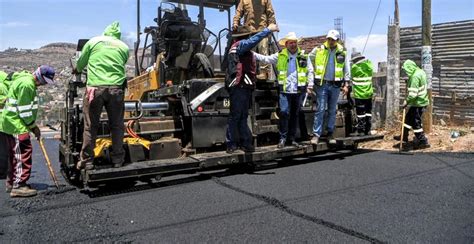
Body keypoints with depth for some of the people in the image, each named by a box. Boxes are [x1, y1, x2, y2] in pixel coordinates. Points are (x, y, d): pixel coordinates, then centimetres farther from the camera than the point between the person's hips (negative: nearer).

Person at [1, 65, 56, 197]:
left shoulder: (28, 81, 16)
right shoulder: (26, 84, -18)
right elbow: (24, 110, -20)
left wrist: (32, 125, 15)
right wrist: (33, 126, -11)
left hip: (12, 122, 11)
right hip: (16, 123, -11)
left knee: (15, 153, 16)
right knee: (24, 152, -9)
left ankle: (12, 182, 26)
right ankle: (19, 186, -7)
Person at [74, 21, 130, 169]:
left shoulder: (93, 41, 12)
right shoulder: (124, 47, 13)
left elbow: (80, 63, 22)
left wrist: (76, 71, 44)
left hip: (95, 88, -1)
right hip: (116, 88, 1)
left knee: (90, 126, 7)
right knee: (117, 125, 11)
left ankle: (87, 161, 12)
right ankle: (118, 159, 17)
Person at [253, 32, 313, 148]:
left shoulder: (304, 56, 7)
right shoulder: (280, 56, 6)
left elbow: (310, 71, 10)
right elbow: (265, 59, 5)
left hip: (299, 90, 2)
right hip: (285, 90, -2)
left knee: (295, 114, 9)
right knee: (284, 113, -10)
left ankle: (292, 138, 20)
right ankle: (283, 138, 1)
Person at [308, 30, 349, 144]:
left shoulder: (342, 52, 6)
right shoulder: (318, 50, -1)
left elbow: (346, 69, 12)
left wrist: (346, 84, 6)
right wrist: (310, 84, -5)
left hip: (335, 85, 2)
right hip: (322, 84, -2)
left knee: (332, 110, 10)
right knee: (320, 110, -5)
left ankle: (330, 134, 20)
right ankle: (316, 134, -2)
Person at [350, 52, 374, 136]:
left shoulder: (354, 67, -10)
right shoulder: (369, 64, 4)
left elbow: (352, 79, 1)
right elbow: (370, 78, 12)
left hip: (359, 94, -5)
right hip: (369, 93, 5)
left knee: (360, 113, -1)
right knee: (368, 112, 12)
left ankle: (361, 131, 2)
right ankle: (368, 130, 17)